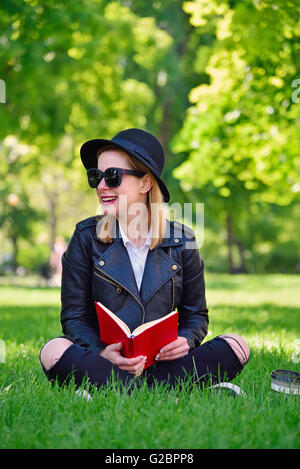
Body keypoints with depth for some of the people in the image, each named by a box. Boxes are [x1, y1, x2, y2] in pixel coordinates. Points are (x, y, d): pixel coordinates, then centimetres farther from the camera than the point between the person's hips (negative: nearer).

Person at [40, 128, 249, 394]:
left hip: (162, 362, 2)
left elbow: (196, 314, 12)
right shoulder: (86, 238, 2)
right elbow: (74, 317, 0)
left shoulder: (182, 241, 5)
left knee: (236, 345, -20)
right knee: (54, 351, -32)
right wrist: (101, 352, -22)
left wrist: (186, 340, -13)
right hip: (102, 362, -2)